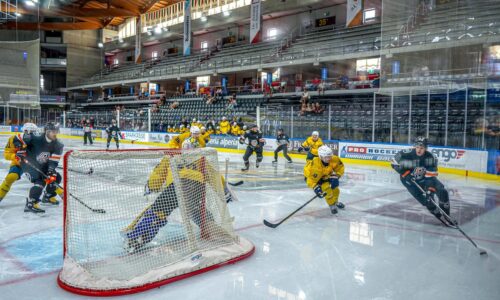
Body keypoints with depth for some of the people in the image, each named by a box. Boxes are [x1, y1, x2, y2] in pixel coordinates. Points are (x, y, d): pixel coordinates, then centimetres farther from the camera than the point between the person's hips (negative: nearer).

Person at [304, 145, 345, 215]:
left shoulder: (334, 159, -28)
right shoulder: (315, 165, -41)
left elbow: (340, 168, -11)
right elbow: (311, 178, -35)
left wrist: (335, 176, -23)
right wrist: (316, 188, -45)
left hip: (326, 175, 6)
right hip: (315, 177, -6)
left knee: (335, 189, 12)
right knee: (327, 190, -22)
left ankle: (335, 201, 46)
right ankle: (332, 205, 5)